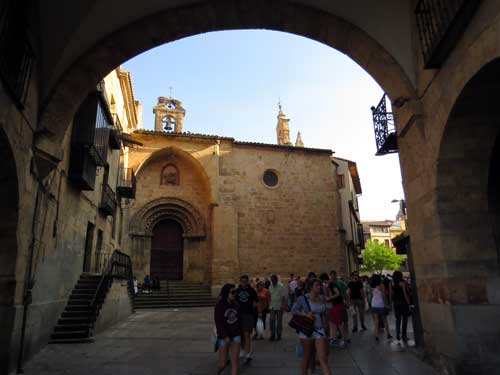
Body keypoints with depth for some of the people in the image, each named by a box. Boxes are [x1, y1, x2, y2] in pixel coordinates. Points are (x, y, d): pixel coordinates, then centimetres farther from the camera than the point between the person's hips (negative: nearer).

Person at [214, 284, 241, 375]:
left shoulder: (236, 305, 1)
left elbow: (238, 319, 9)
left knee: (234, 361, -1)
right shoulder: (219, 305, -12)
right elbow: (218, 323, -14)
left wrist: (240, 332, 8)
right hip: (224, 337, -3)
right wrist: (225, 336, -19)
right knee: (222, 364, 6)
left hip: (236, 336, 3)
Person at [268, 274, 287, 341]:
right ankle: (272, 334, 12)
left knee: (279, 321, 5)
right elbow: (269, 296, 10)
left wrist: (283, 305, -17)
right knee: (271, 320, 1)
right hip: (272, 307, 4)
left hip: (279, 307, -4)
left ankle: (279, 335, 17)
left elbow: (284, 297, -11)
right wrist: (268, 305, 6)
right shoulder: (270, 287, 6)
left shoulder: (281, 287, -10)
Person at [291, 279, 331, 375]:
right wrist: (305, 314, -17)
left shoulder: (321, 299, 4)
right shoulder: (303, 298, -10)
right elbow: (293, 310, -5)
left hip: (319, 331, 3)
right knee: (307, 357, 13)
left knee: (323, 359, -4)